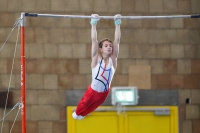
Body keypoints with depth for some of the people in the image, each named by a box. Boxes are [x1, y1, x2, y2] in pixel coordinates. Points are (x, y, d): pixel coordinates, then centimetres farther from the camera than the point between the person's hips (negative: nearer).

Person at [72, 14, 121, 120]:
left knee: (93, 106, 28)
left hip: (104, 92, 3)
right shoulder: (96, 59, -15)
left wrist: (117, 24, -18)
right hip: (93, 91, -3)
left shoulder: (113, 59, -9)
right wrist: (94, 23, -25)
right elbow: (94, 40, -20)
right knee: (84, 104, 21)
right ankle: (77, 113, 53)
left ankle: (82, 114, 58)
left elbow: (117, 40, -14)